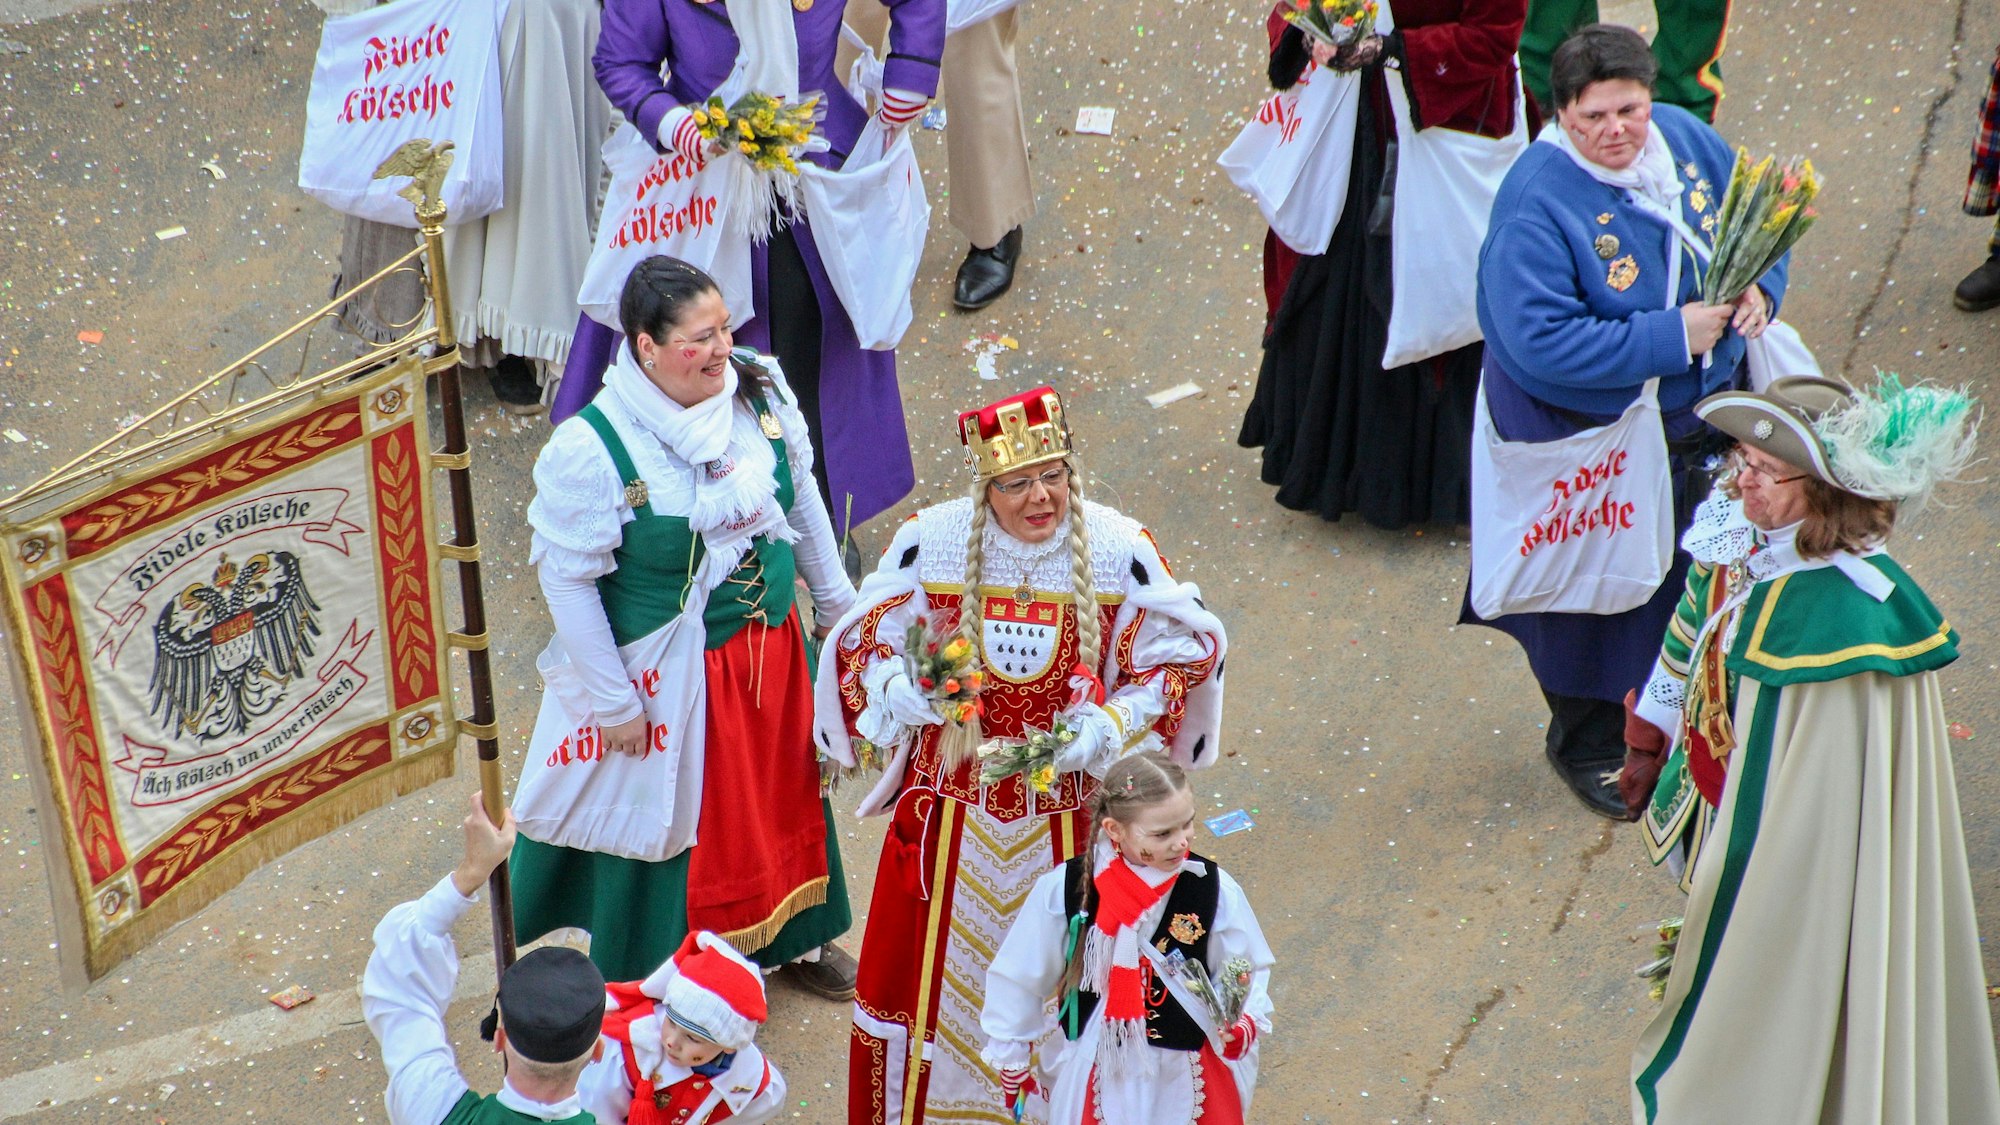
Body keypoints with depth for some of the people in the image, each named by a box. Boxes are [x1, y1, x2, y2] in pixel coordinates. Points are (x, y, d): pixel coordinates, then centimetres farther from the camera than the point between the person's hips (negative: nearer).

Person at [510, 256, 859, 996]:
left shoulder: (759, 390, -10)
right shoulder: (591, 449, -27)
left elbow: (800, 497, 7)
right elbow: (567, 578, -19)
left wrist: (835, 599, 16)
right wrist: (613, 701, -15)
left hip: (771, 641, 6)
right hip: (672, 672, -6)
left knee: (784, 791, 25)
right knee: (672, 819, 12)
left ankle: (794, 935, 51)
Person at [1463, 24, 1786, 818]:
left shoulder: (1686, 137, -6)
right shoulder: (1536, 204, -27)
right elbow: (1541, 341, -33)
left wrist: (1759, 287, -13)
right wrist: (1671, 335, -30)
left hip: (1700, 409, 6)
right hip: (1589, 435, -6)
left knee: (1696, 566, 22)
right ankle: (1587, 744, 35)